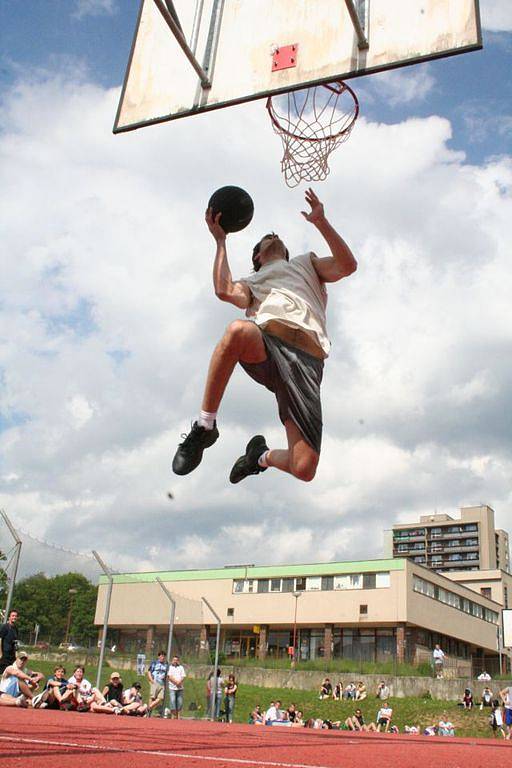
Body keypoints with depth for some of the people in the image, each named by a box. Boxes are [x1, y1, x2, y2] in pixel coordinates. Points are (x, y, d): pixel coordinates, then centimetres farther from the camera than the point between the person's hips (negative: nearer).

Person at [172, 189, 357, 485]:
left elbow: (347, 265, 18)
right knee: (239, 330, -43)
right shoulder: (251, 282, 36)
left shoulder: (306, 263, 39)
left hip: (307, 358, 0)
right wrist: (221, 240, 19)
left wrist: (321, 221, 12)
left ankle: (262, 455, 22)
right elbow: (225, 291, 9)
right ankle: (205, 425, -23)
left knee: (304, 469, -15)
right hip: (266, 341, 0)